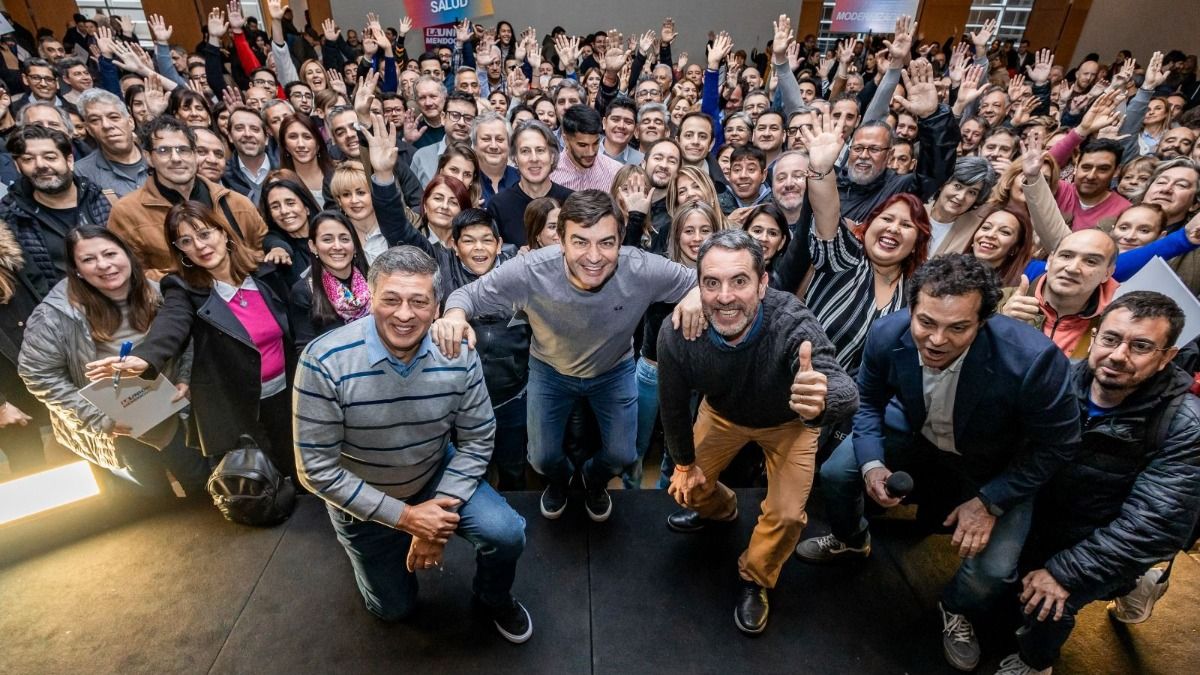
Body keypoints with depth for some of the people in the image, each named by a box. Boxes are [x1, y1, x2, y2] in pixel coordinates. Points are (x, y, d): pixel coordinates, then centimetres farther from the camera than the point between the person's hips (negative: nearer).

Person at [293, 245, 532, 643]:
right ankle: (369, 549, 47)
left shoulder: (458, 353, -22)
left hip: (437, 475, 1)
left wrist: (439, 514, -23)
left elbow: (477, 439, -14)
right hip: (361, 499, -1)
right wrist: (403, 516, -25)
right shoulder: (325, 361, -30)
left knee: (506, 534, -22)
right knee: (395, 609, 16)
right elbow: (317, 469, -24)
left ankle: (494, 598, 14)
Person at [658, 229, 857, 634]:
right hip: (722, 412, 2)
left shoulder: (792, 323, -41)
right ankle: (719, 508, 48)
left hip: (788, 420, -2)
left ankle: (756, 580, 26)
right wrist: (684, 463, -1)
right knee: (687, 486, 9)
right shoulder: (677, 334, -33)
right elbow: (673, 404, -15)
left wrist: (823, 398, -80)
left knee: (787, 514, -8)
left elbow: (846, 392, -56)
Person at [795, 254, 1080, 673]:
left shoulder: (1033, 360, -37)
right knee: (835, 473, -5)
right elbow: (868, 400, -8)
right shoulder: (887, 334, -28)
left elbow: (1057, 446, -19)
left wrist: (990, 502, -22)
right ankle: (850, 541, 31)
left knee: (992, 569, -14)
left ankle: (956, 610, 26)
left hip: (996, 464, -2)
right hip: (914, 432, 3)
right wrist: (871, 463, -22)